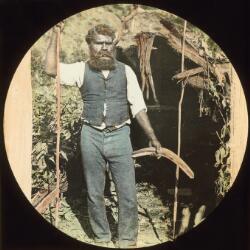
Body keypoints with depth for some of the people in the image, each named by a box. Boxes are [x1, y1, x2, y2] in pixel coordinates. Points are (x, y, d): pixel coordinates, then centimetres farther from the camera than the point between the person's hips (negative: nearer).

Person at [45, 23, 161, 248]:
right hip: (91, 136, 0)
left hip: (120, 136, 0)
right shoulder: (82, 69, 3)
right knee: (95, 193, 11)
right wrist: (55, 34, -11)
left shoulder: (125, 71, 4)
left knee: (128, 194, 1)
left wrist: (152, 136, 1)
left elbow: (138, 106, 5)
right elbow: (51, 69, -12)